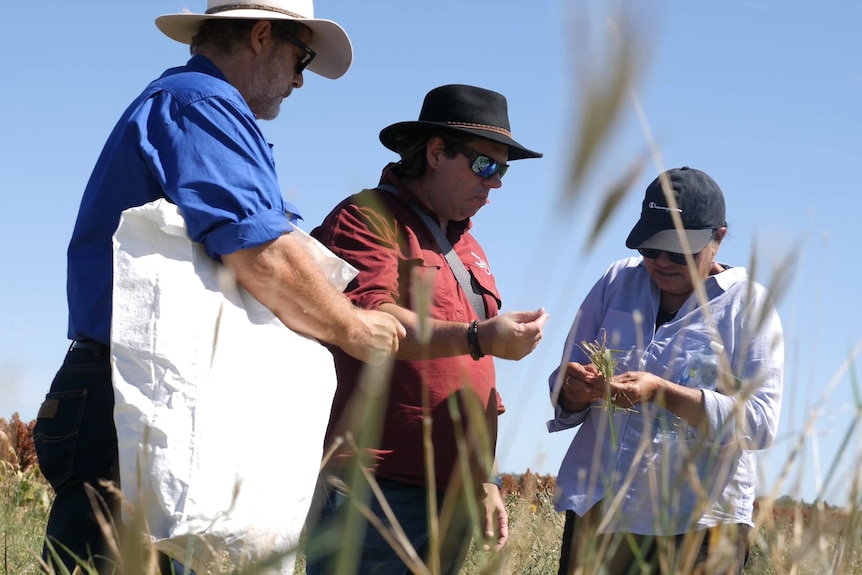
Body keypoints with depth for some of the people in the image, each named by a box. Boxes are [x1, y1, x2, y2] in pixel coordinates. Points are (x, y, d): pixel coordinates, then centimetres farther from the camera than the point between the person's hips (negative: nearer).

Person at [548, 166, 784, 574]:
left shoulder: (748, 306, 0)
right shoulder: (618, 281, 10)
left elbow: (760, 422, -10)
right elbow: (562, 391, 12)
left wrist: (662, 391, -22)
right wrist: (574, 391, -13)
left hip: (699, 521, -3)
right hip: (598, 505, 3)